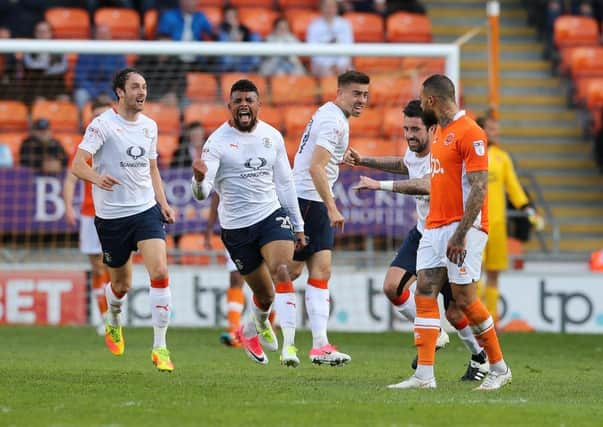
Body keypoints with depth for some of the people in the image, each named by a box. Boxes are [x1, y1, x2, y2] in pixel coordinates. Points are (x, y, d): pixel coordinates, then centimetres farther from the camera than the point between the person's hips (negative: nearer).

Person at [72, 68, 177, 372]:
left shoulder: (149, 126, 8)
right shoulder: (103, 125, -10)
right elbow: (77, 165, -18)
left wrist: (163, 203, 8)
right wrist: (97, 178, -40)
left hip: (146, 210, 3)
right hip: (111, 215, -3)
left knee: (160, 273, -17)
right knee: (121, 284, 10)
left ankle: (160, 347, -13)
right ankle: (113, 322, 45)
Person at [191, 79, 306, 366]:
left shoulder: (272, 136, 3)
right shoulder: (218, 141, -11)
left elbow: (284, 182, 13)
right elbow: (202, 193, -20)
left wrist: (298, 225, 15)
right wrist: (199, 180, -44)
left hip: (272, 214, 2)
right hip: (236, 227, -2)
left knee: (281, 272, -23)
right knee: (264, 294, 5)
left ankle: (289, 346, -30)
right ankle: (253, 328, 40)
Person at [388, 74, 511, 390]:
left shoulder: (469, 133, -12)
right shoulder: (440, 133, 16)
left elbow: (478, 189, -18)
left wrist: (461, 233, -22)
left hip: (464, 226, -9)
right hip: (435, 227, 9)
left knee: (464, 297, -7)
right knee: (424, 293, -2)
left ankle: (499, 368, 8)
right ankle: (424, 374, -6)